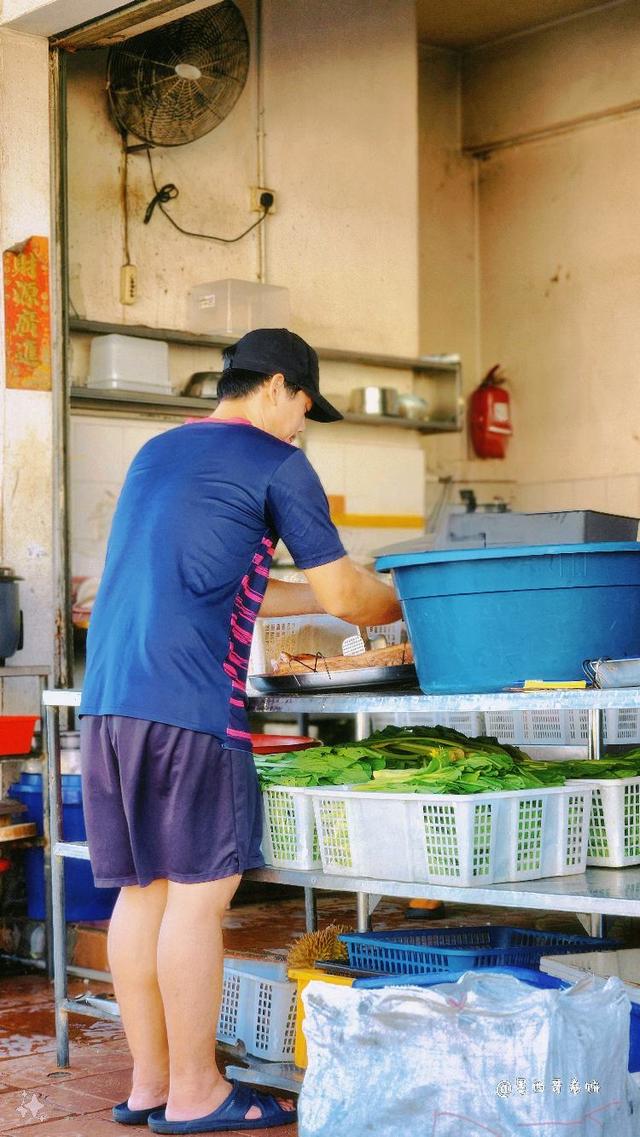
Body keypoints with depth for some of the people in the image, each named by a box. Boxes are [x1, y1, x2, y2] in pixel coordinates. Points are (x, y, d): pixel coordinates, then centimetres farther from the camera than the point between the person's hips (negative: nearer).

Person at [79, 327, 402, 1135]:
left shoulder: (157, 452, 24)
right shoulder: (275, 463, 1)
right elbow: (345, 596, 3)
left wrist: (332, 596, 32)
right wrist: (406, 604, 22)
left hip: (106, 698, 8)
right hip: (188, 704, -8)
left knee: (142, 889, 10)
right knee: (200, 891, -2)